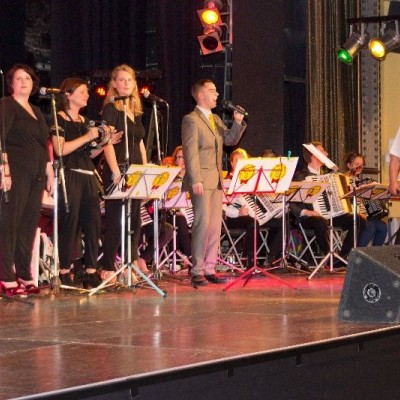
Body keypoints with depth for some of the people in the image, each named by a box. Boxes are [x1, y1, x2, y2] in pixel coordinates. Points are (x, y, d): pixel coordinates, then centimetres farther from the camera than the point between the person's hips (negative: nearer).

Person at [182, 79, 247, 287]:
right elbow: (190, 152, -13)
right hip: (202, 181, -8)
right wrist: (195, 180, -20)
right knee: (202, 224, -11)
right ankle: (197, 271, -8)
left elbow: (230, 140, 13)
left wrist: (238, 122, -3)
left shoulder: (216, 119, 20)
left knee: (215, 226, 7)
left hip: (217, 181, 8)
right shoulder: (191, 119, -7)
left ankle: (209, 269, 12)